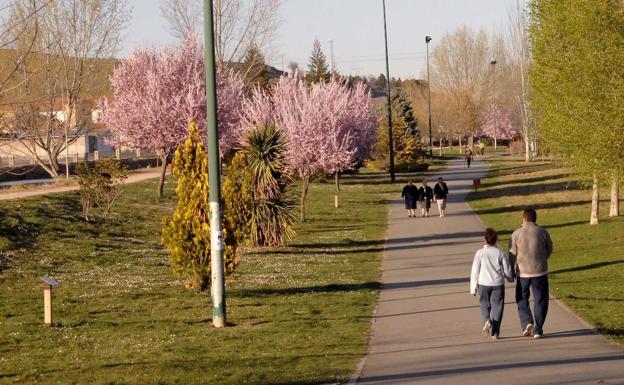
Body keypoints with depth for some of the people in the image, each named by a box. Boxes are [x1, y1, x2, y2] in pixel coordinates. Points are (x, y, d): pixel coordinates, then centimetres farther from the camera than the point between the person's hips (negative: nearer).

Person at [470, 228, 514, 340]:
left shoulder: (480, 253, -4)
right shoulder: (500, 253, -2)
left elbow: (475, 271, -3)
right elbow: (507, 270, 5)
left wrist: (473, 288, 4)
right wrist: (510, 278, 27)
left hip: (484, 284, 0)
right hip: (498, 283, 0)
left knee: (485, 304, 17)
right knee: (497, 306, 7)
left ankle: (487, 320, -11)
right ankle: (495, 332, 6)